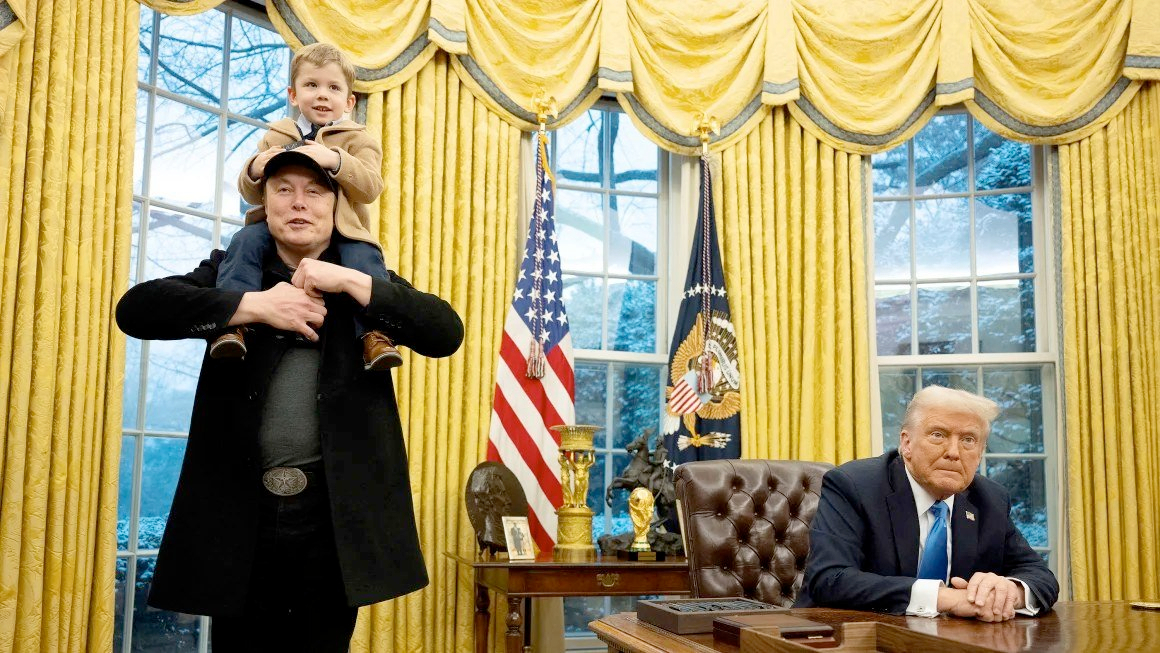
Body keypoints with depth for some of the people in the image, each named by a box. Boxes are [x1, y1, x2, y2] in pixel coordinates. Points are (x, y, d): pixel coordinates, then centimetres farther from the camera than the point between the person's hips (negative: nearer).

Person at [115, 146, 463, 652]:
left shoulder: (366, 281, 9)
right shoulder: (230, 270, 10)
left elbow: (446, 333, -6)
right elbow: (134, 309, -6)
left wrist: (349, 281, -12)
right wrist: (254, 305, -14)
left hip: (336, 511, 0)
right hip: (240, 506, 1)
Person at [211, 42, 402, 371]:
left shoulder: (358, 140, 12)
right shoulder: (275, 137, 19)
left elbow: (370, 188, -7)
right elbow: (251, 194, 17)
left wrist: (335, 161, -23)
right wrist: (254, 171, -8)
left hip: (340, 229, -2)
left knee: (364, 257, -31)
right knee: (246, 242, -25)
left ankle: (374, 334, -29)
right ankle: (231, 322, -29)